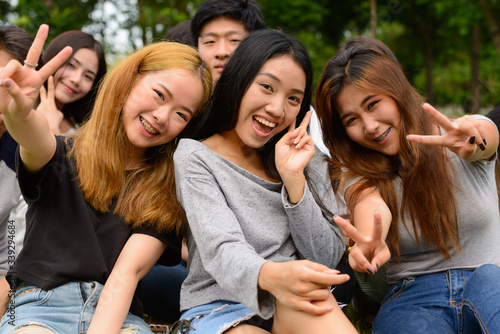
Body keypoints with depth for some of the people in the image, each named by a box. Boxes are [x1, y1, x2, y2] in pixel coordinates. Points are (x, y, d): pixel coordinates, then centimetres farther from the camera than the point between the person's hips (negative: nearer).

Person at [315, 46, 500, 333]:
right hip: (414, 296, 0)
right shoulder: (356, 174, 4)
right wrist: (370, 242, -46)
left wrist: (472, 142, -49)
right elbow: (371, 204, -20)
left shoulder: (471, 133, 4)